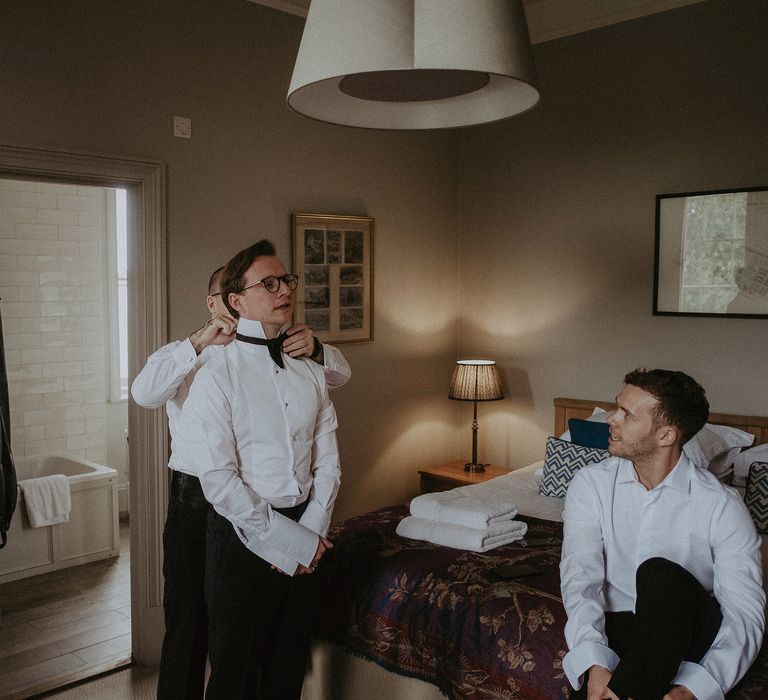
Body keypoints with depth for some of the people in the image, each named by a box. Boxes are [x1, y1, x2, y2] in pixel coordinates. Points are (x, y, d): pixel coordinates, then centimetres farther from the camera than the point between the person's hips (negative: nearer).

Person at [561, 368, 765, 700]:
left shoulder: (722, 505, -8)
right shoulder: (590, 484, -1)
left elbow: (746, 611, -15)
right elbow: (580, 577, -12)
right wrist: (594, 664, -30)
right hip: (615, 627, 0)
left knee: (659, 574, -33)